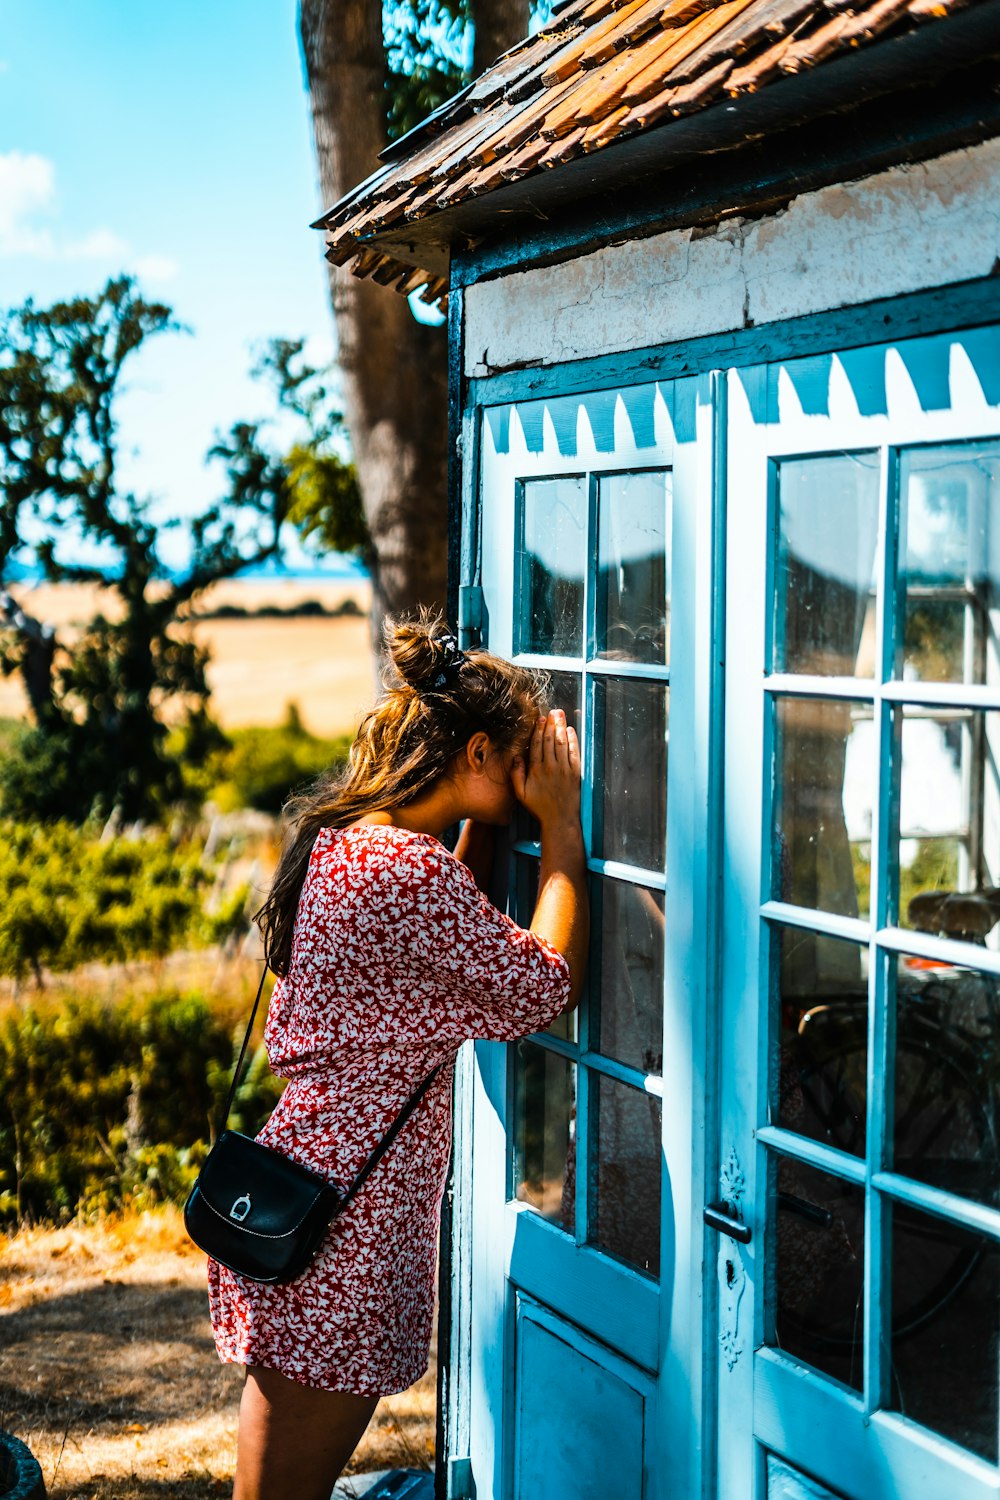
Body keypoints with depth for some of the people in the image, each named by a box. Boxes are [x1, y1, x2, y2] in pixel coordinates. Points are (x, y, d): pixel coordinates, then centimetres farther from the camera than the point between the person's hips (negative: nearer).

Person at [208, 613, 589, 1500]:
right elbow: (545, 986, -14)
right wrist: (561, 825, -7)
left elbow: (459, 941, 23)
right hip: (337, 1230, -10)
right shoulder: (403, 869, -22)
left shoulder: (342, 838, 9)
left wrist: (488, 824, 15)